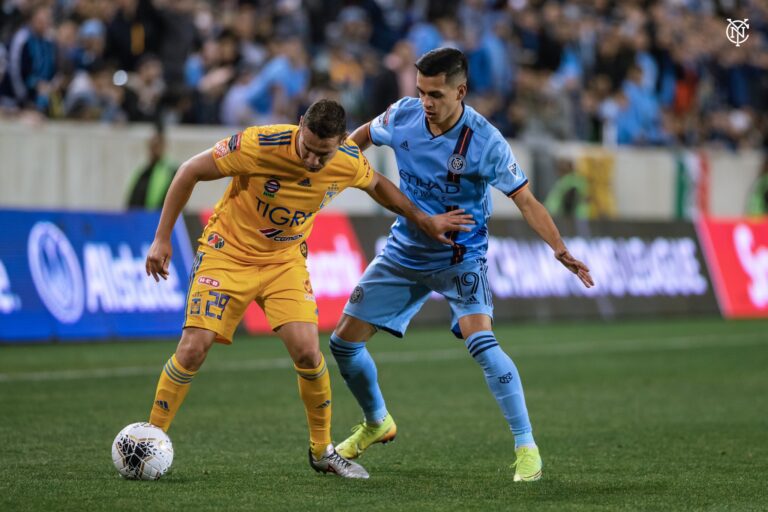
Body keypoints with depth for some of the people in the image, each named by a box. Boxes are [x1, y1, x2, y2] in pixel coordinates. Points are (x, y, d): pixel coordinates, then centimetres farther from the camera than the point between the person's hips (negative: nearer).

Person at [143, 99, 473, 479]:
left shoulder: (349, 162, -15)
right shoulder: (260, 145, -28)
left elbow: (377, 185, 11)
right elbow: (190, 171, -15)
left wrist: (424, 220, 12)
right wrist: (162, 239, -14)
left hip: (285, 259, 3)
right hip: (228, 250, -3)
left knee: (307, 351, -13)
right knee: (193, 348, -14)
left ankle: (322, 451, 8)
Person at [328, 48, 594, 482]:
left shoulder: (485, 142, -23)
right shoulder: (403, 116, -11)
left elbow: (525, 200, -18)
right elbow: (362, 137, 12)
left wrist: (560, 250, -29)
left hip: (460, 257, -5)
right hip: (405, 251, 5)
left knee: (481, 341, -28)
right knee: (344, 341, 5)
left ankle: (527, 447, -17)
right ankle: (377, 422, 33)